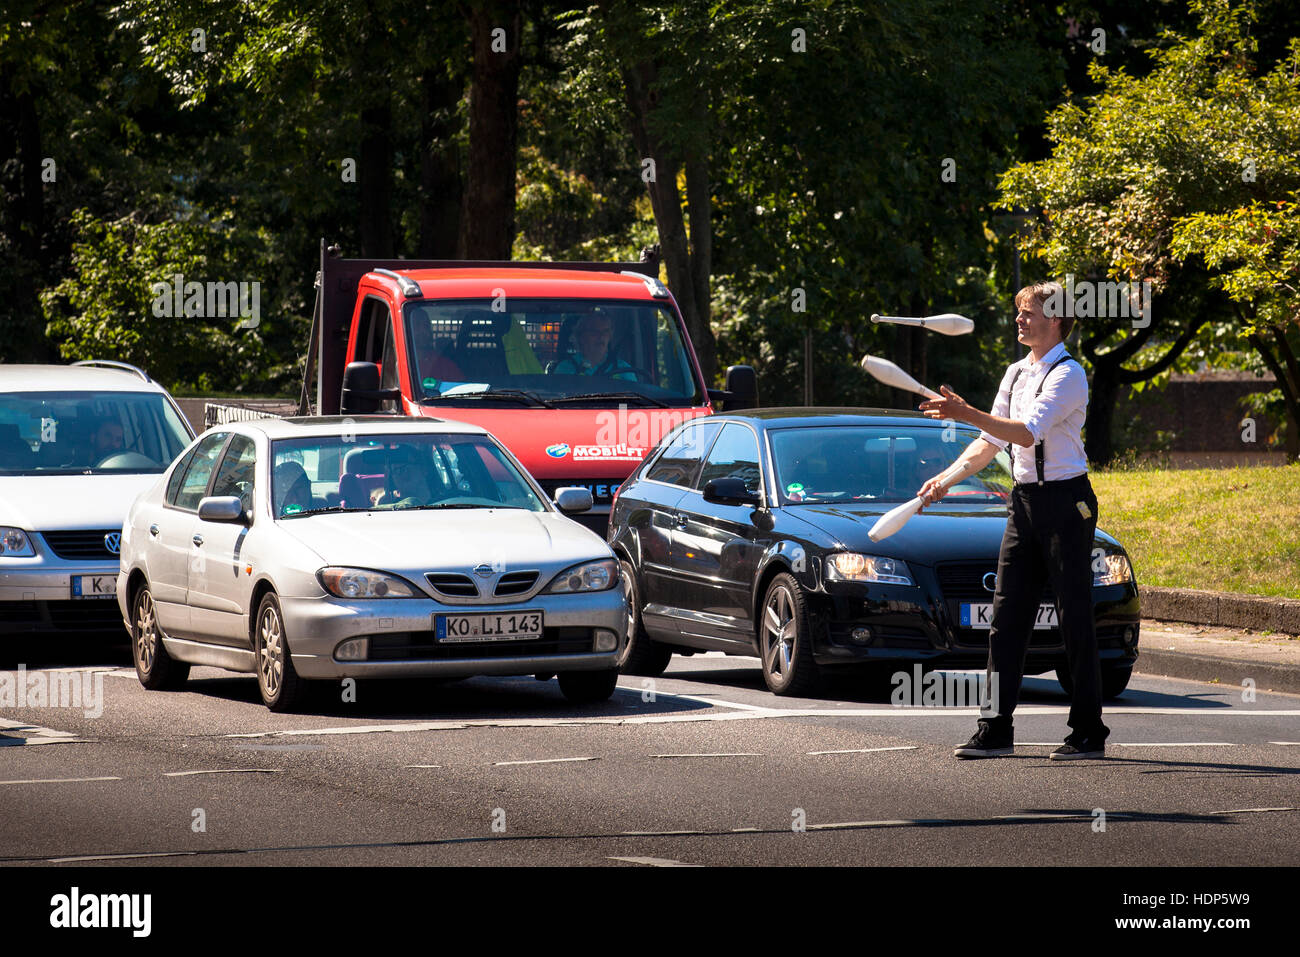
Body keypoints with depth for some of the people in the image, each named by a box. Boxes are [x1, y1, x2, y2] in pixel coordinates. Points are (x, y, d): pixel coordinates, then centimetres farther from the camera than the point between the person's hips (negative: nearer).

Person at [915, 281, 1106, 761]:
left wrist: (966, 414, -31)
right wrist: (947, 478, 7)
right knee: (1007, 615, 3)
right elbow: (992, 441, 19)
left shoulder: (1067, 375, -12)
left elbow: (1029, 432, -25)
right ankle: (995, 730, 5)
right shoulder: (1017, 374, 14)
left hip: (1065, 501, -8)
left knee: (1074, 618, -5)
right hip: (1025, 500, 8)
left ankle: (1088, 733, 0)